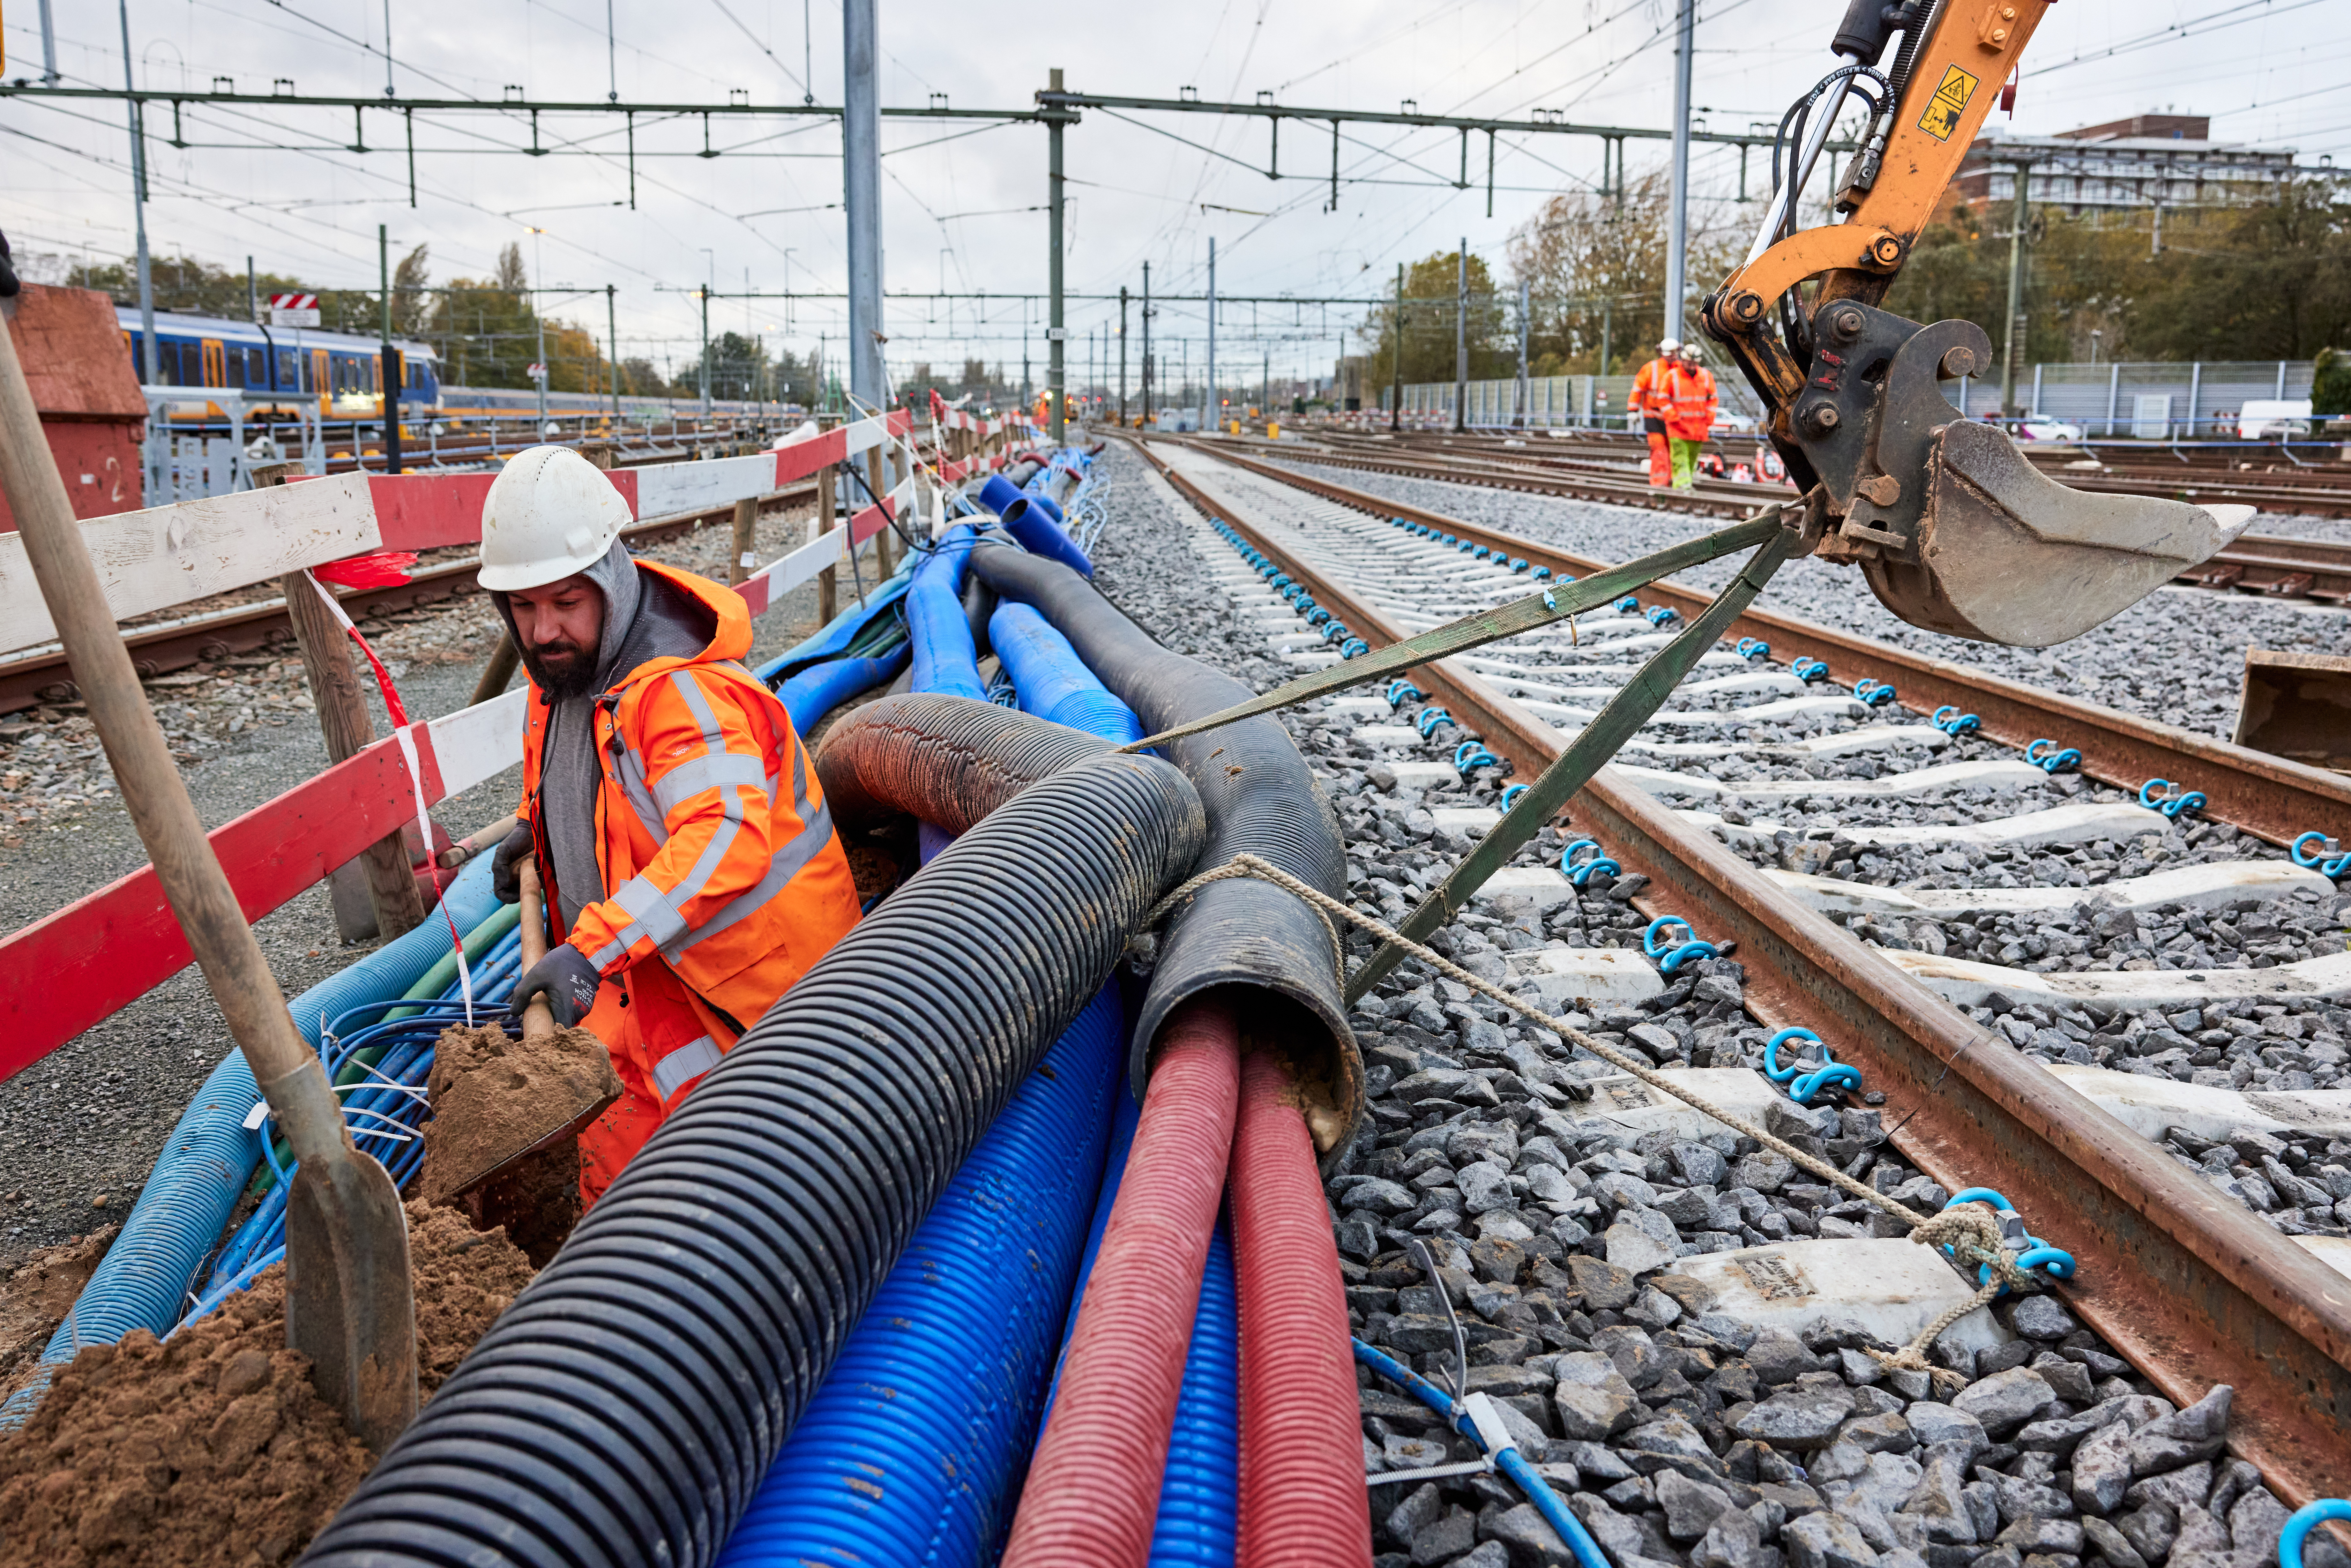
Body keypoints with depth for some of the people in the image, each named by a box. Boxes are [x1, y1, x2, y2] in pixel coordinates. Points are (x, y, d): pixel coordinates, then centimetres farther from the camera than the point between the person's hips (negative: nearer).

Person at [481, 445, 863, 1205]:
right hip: (642, 968, 9)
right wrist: (538, 823, 13)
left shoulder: (681, 690, -28)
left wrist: (593, 946, -48)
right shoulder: (564, 669, 4)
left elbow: (726, 839, -43)